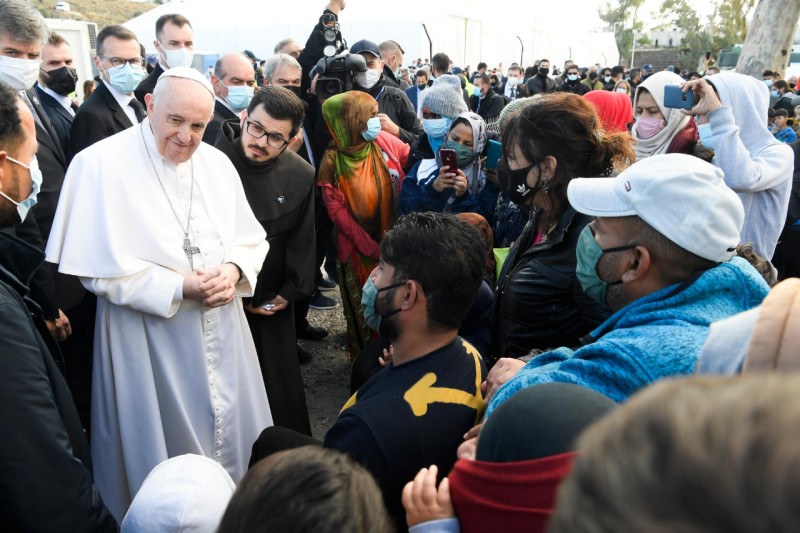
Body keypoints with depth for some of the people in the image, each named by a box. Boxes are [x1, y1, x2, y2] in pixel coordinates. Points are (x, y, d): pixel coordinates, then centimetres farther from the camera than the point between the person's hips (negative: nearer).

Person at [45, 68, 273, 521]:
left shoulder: (217, 162, 4)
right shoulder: (101, 164, -13)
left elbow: (252, 240, 7)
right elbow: (99, 268, -16)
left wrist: (234, 271, -14)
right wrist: (179, 287, -21)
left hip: (222, 330, 5)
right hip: (149, 339, -5)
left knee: (233, 434, 19)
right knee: (166, 447, 11)